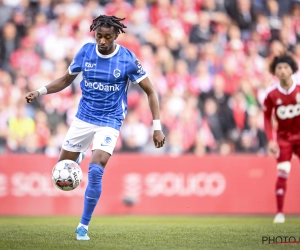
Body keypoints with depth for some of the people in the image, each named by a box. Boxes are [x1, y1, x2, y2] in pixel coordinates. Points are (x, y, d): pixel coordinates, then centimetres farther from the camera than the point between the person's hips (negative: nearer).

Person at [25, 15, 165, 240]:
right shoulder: (85, 52, -5)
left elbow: (150, 91, -7)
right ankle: (78, 157, 46)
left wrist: (157, 127, -12)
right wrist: (40, 92, -4)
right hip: (83, 118, 4)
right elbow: (66, 80, 10)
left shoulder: (127, 59, -14)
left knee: (96, 171, -22)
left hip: (109, 122, -3)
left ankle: (84, 226, -8)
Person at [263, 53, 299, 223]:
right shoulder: (272, 94, -8)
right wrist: (271, 140, -9)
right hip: (283, 137, 0)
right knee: (283, 173, -10)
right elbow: (267, 118, 0)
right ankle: (280, 213, -4)